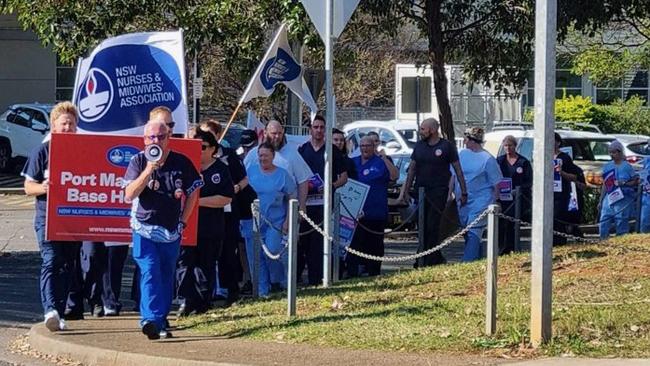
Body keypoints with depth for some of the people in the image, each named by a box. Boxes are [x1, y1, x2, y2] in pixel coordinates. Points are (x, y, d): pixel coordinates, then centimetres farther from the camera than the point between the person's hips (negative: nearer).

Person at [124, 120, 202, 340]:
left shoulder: (181, 163, 0)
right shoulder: (138, 162, -4)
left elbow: (193, 192, 13)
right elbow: (129, 195, -15)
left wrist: (183, 221, 6)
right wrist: (149, 169, -24)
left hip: (172, 231, 3)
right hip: (145, 229, -3)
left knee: (167, 277, 10)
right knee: (150, 273, -17)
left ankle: (161, 320, 21)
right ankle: (151, 320, -28)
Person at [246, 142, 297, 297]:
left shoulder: (282, 175, -2)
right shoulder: (251, 170, 3)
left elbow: (292, 198, 2)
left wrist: (287, 221, -5)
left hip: (275, 221, -3)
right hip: (255, 221, 3)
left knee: (272, 251, -16)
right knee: (258, 257, 4)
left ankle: (281, 281, 6)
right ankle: (262, 289, 12)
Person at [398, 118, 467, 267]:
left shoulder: (447, 146, -2)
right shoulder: (419, 146, 12)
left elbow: (458, 170, 0)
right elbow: (412, 169, 15)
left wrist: (463, 192, -4)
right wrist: (405, 191, 11)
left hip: (438, 192, -5)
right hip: (420, 192, 6)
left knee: (432, 227, -10)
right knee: (422, 228, 6)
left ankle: (429, 261, -9)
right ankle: (437, 258, 17)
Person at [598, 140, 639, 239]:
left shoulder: (626, 166, -2)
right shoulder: (607, 166, 13)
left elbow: (636, 181, -1)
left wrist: (624, 183, -16)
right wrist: (601, 201, 16)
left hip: (623, 200, -5)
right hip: (609, 198, 5)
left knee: (622, 224, -4)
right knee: (603, 224, 0)